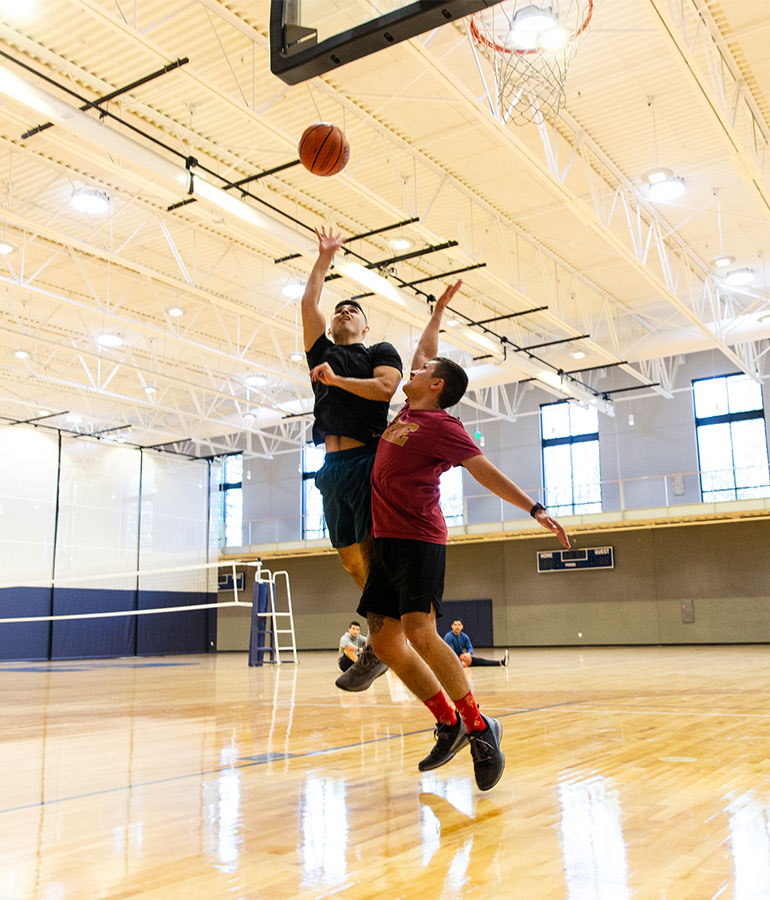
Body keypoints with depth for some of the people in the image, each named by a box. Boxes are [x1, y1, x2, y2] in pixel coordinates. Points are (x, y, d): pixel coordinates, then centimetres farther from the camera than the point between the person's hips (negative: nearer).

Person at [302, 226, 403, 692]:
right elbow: (309, 303, 17)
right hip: (333, 465, 6)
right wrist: (325, 257, 22)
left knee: (372, 554, -11)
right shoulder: (323, 353, 23)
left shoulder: (382, 352, 11)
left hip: (368, 458, -6)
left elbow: (384, 388, -9)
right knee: (350, 557, 4)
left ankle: (377, 648, -8)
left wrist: (336, 380, -7)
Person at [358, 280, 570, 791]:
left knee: (419, 633, -20)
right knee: (385, 640, 2)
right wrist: (438, 312, 37)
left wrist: (534, 509, -15)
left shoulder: (441, 425, -6)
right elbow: (425, 353, 33)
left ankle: (478, 728, -10)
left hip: (418, 541, -8)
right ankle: (448, 723, 10)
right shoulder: (411, 410, 17)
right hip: (386, 539, 9)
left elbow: (485, 471, -9)